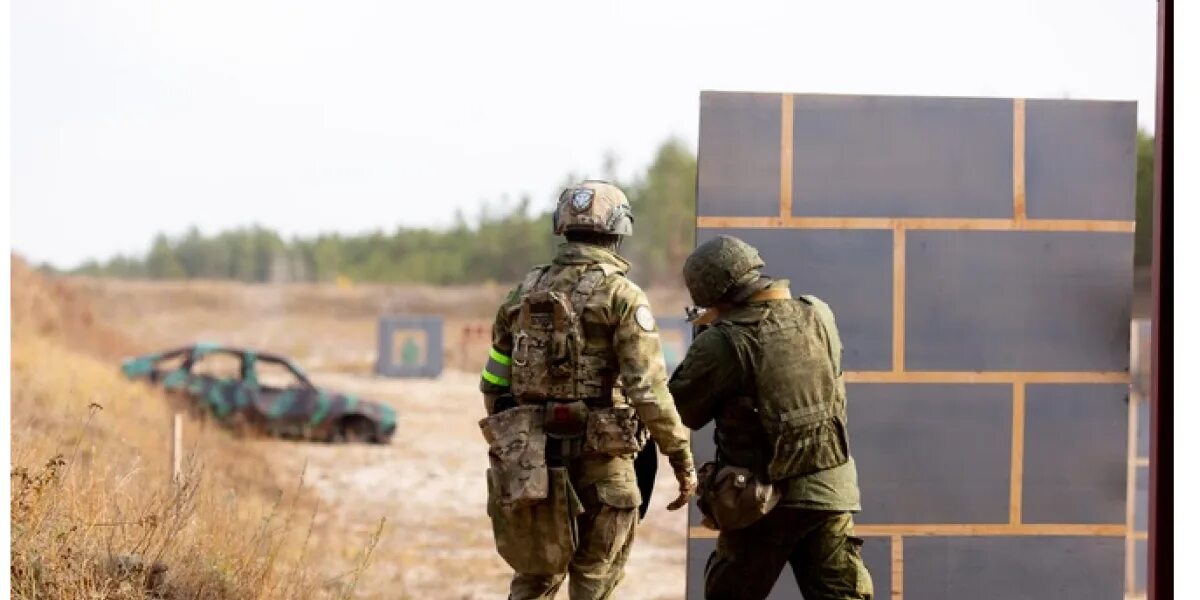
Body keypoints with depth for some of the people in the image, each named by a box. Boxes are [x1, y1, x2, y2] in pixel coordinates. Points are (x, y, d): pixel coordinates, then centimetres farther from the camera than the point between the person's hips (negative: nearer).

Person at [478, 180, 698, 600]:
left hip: (530, 459, 4)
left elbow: (494, 383, 13)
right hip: (597, 459, -4)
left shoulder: (524, 293, 9)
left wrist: (508, 446, 26)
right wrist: (683, 459, -10)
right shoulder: (621, 296, -8)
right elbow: (648, 388, -15)